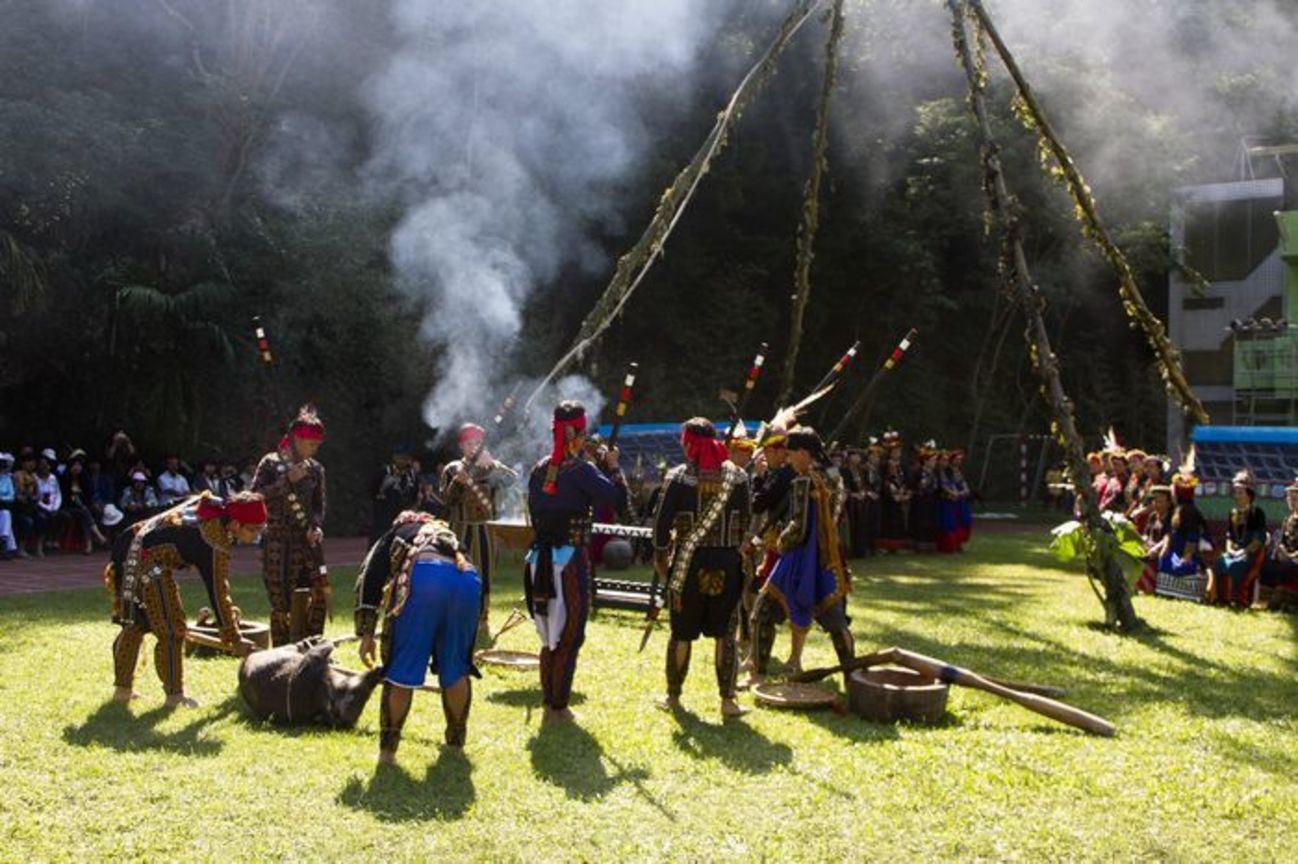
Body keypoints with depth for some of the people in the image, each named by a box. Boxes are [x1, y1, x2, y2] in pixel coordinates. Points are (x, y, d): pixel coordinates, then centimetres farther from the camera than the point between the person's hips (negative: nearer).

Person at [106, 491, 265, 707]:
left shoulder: (209, 507, 5)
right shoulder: (214, 544, -18)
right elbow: (218, 592, -15)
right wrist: (234, 639, -9)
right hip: (149, 564, -10)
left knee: (134, 624, 20)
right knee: (171, 630, -3)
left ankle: (123, 687, 29)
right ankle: (175, 694, 2)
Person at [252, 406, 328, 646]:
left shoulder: (315, 469, 9)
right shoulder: (271, 463, -1)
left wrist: (316, 526, -5)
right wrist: (287, 481, -17)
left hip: (306, 539, 3)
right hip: (277, 542, -3)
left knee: (321, 590, -11)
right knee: (281, 602, -1)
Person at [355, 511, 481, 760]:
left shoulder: (396, 534, 34)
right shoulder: (448, 537, 44)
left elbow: (369, 578, 16)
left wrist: (366, 634, 11)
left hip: (423, 575, -4)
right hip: (468, 579, 4)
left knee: (401, 668, 6)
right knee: (456, 667, 20)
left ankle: (388, 749, 10)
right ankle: (456, 742, 31)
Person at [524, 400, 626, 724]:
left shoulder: (539, 470, 9)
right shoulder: (581, 471, -11)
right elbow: (619, 498, -13)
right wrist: (612, 467, 1)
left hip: (539, 560, 6)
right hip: (570, 560, -6)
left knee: (551, 636, 16)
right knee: (569, 637, 2)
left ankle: (548, 703, 19)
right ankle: (558, 708, 2)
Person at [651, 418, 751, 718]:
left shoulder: (679, 477, -7)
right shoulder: (736, 476, 0)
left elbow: (663, 519, -6)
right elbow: (745, 520, 4)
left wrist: (660, 554, 5)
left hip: (688, 562, -1)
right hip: (727, 562, 1)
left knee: (682, 632, 11)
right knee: (725, 633, 7)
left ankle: (673, 695, 21)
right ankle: (727, 699, 4)